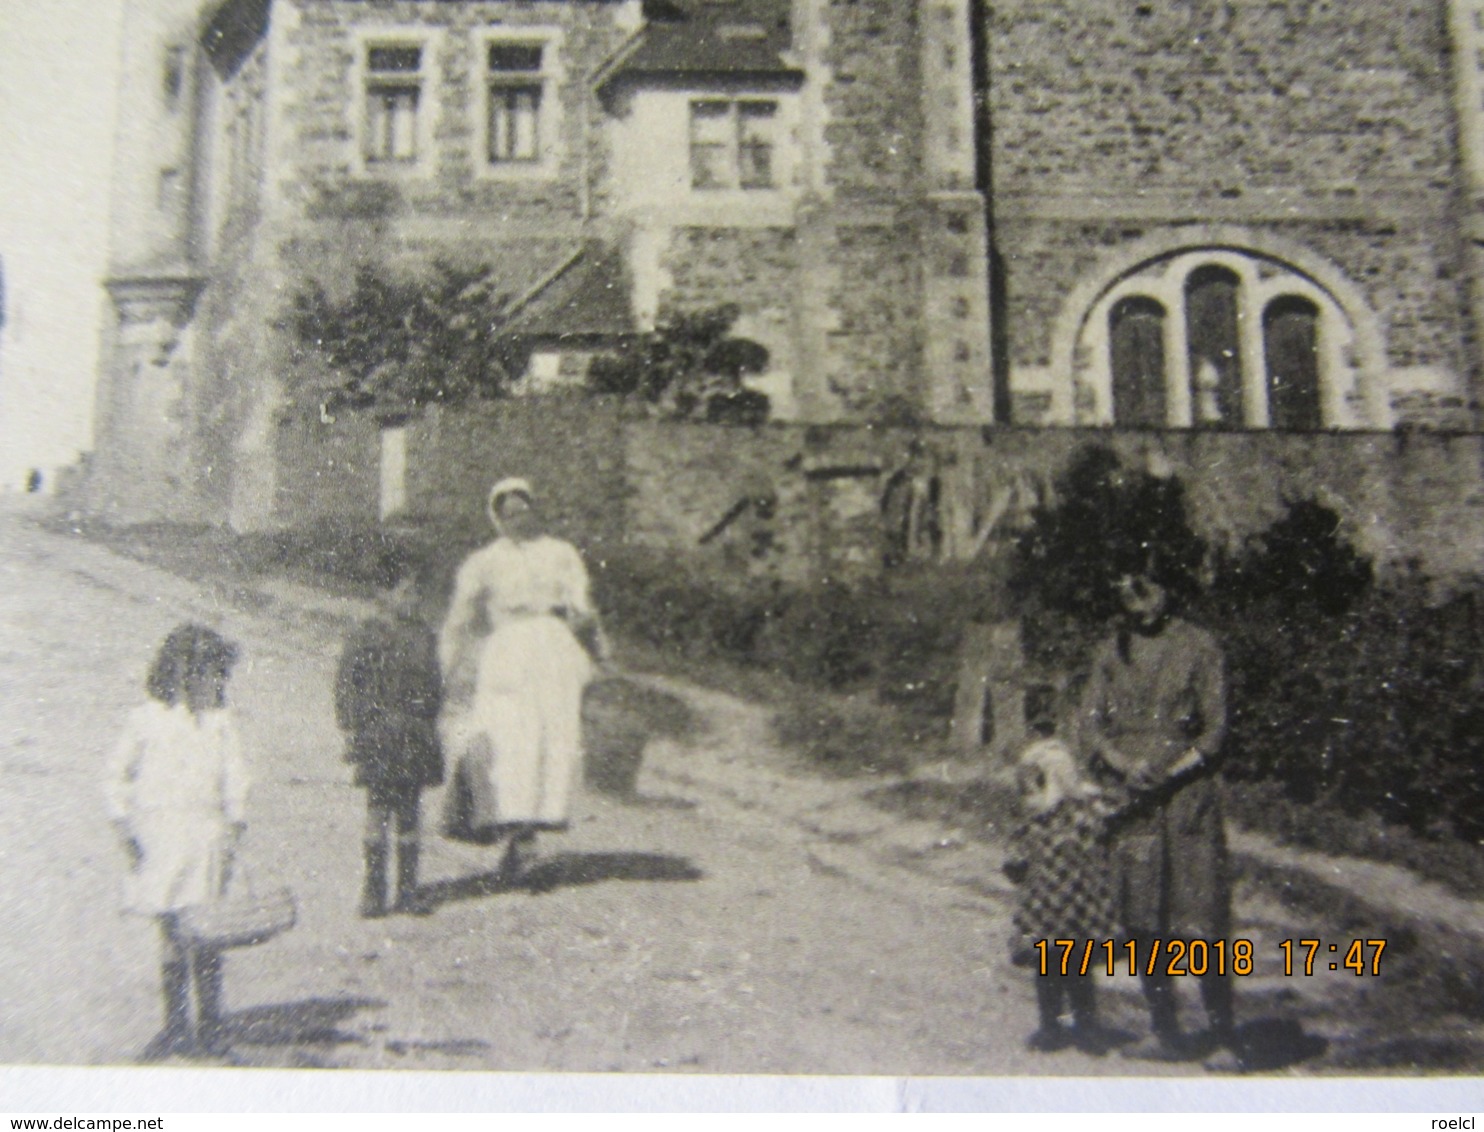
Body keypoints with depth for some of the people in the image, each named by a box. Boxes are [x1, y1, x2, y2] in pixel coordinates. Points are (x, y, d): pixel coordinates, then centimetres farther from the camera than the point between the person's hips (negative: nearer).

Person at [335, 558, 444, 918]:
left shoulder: (424, 637, 10)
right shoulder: (365, 638, -3)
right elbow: (347, 686, -3)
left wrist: (431, 725, 14)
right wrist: (351, 730, -8)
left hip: (417, 736, 4)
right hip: (378, 735, -4)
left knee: (410, 812, 6)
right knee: (379, 810, -4)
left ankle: (408, 890, 12)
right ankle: (373, 891, 4)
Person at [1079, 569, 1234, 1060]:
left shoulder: (1199, 646, 1)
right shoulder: (1112, 651, 12)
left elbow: (1214, 729, -2)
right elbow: (1091, 723, 7)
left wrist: (1170, 774, -13)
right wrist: (1125, 766, -10)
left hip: (1187, 793, -4)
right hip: (1130, 799, 4)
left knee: (1200, 916, -4)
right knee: (1142, 919, 5)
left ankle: (1220, 1030, 9)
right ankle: (1166, 1032, 15)